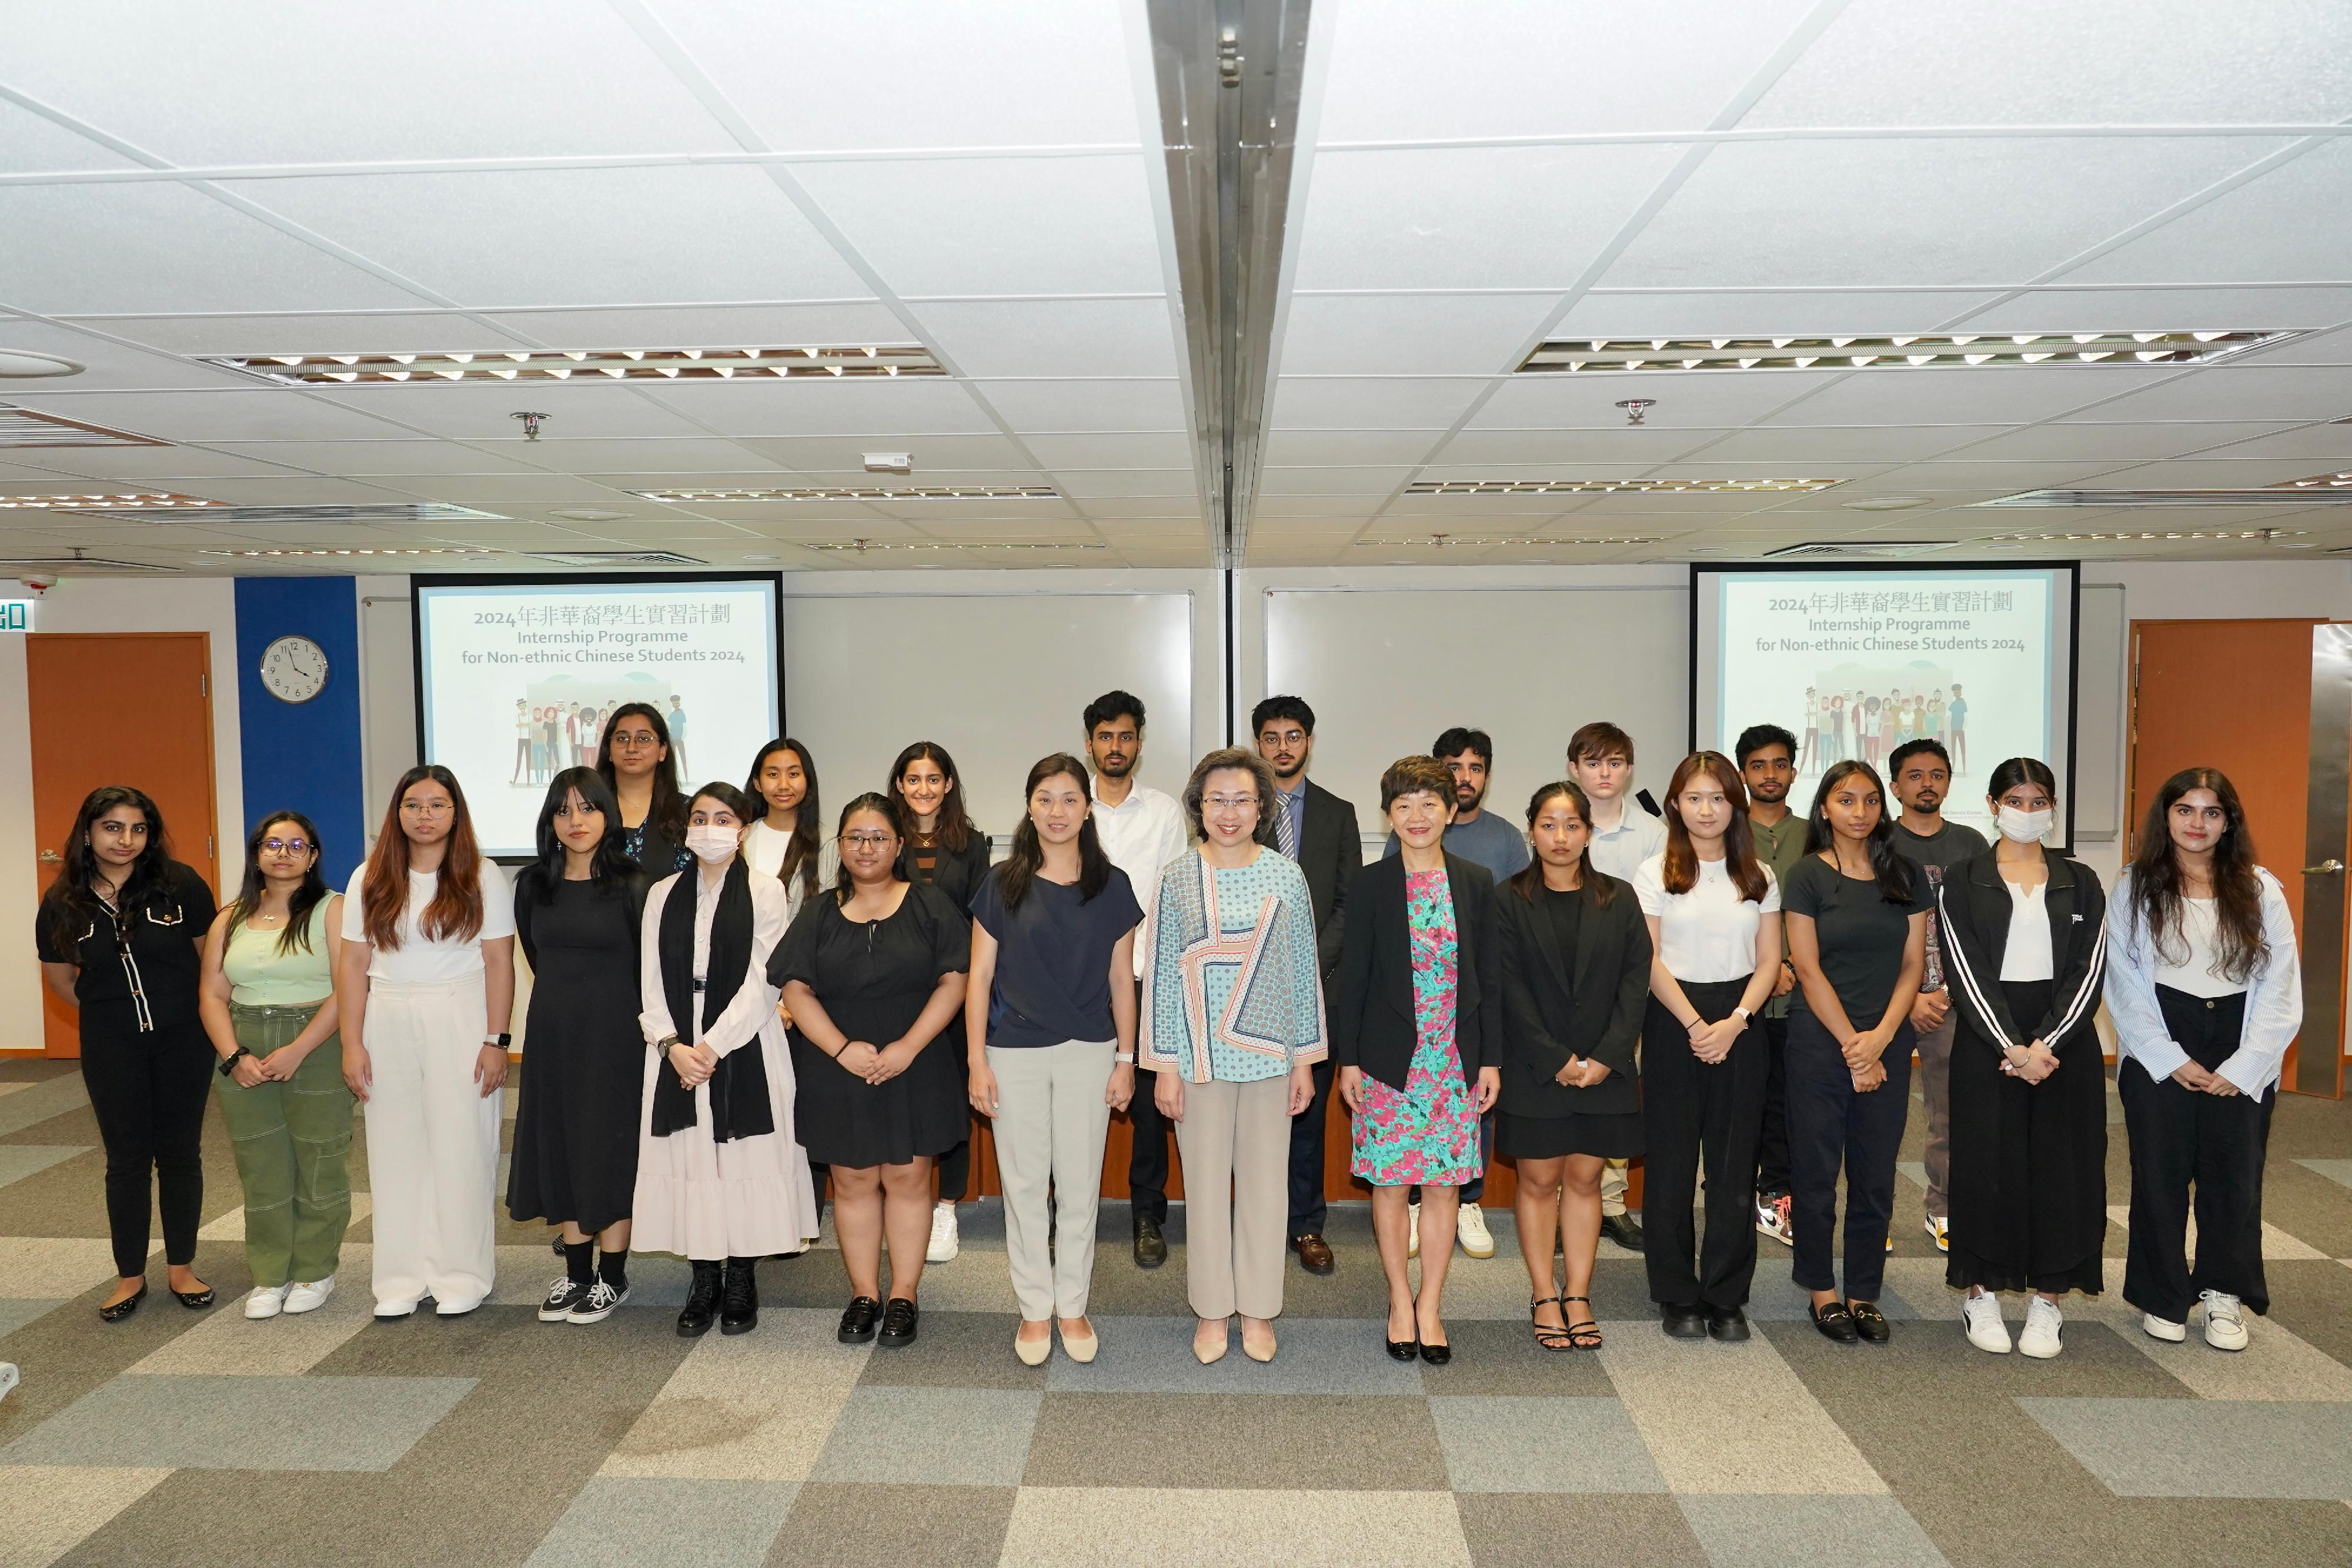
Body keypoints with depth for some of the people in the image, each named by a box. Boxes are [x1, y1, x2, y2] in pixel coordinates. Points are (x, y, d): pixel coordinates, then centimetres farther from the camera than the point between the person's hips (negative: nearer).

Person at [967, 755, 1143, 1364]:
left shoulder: (1111, 886, 1)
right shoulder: (1003, 884, -1)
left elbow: (1121, 979, 5)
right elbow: (980, 977, 1)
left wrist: (1126, 1059, 2)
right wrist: (977, 1061, -3)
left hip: (1088, 1054, 1)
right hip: (1016, 1055, 0)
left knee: (1079, 1186, 8)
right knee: (1024, 1186, 8)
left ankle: (1073, 1307, 25)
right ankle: (1034, 1310, 24)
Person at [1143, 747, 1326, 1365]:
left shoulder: (1286, 877, 0)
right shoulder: (1177, 879, -3)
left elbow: (1305, 969, 4)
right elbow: (1161, 974, -1)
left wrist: (1305, 1060, 3)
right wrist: (1165, 1066, -3)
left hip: (1269, 1056, 1)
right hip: (1201, 1058, -1)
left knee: (1264, 1183, 9)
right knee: (1206, 1183, 8)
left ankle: (1258, 1311, 25)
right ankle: (1212, 1311, 24)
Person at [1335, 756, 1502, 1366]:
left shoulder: (1476, 882, 3)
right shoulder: (1370, 885, -3)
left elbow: (1488, 976, 6)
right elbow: (1352, 976, -1)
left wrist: (1491, 1058, 3)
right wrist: (1348, 1059, -3)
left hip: (1455, 1059, 2)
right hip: (1388, 1057, -1)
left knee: (1443, 1183, 7)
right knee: (1390, 1181, 6)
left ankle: (1430, 1306, 19)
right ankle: (1400, 1301, 21)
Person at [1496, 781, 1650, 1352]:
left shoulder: (1618, 900, 5)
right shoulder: (1510, 902, -2)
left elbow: (1636, 979, 0)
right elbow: (1510, 990, -7)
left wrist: (1606, 1057, -10)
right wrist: (1556, 1060, -13)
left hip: (1604, 1068, 2)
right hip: (1534, 1068, -2)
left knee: (1585, 1179, 8)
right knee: (1539, 1180, 5)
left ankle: (1578, 1297, 17)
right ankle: (1544, 1300, 15)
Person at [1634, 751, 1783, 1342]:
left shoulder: (1758, 876, 9)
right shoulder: (1655, 873, 1)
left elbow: (1768, 961, 5)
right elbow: (1650, 961, -4)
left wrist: (1735, 1021, -9)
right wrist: (1694, 1024, -12)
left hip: (1740, 1025, 2)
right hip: (1673, 1021, -2)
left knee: (1734, 1164, 4)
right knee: (1672, 1164, 2)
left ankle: (1726, 1298, 15)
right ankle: (1677, 1298, 12)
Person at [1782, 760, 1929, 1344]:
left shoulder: (1903, 876, 8)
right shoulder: (1808, 876, -3)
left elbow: (1912, 965, 5)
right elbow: (1808, 968, -7)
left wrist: (1880, 1037, -8)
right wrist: (1852, 1045, -10)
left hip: (1888, 1042, 3)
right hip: (1819, 1040, -3)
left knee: (1875, 1173, 8)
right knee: (1817, 1170, 3)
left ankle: (1864, 1293, 19)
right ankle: (1822, 1291, 16)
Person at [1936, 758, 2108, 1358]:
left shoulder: (2079, 882, 7)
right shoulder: (1963, 882, 1)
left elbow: (2088, 970, 0)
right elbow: (1967, 971, -6)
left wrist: (2047, 1043, -13)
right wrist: (2010, 1047, -15)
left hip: (2065, 1039, 2)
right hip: (1987, 1038, -2)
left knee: (2061, 1165, 3)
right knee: (1986, 1163, 1)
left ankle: (2047, 1301, 15)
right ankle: (1981, 1296, 13)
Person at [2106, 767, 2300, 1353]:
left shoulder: (2261, 891, 3)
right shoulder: (2135, 888, 0)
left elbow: (2281, 989, 0)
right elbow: (2125, 984, -3)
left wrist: (2244, 1067, -8)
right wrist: (2172, 1061, -9)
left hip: (2241, 1060, 1)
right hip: (2158, 1055, -1)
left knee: (2234, 1173, 5)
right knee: (2160, 1174, 5)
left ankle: (2224, 1293, 22)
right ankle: (2162, 1298, 18)